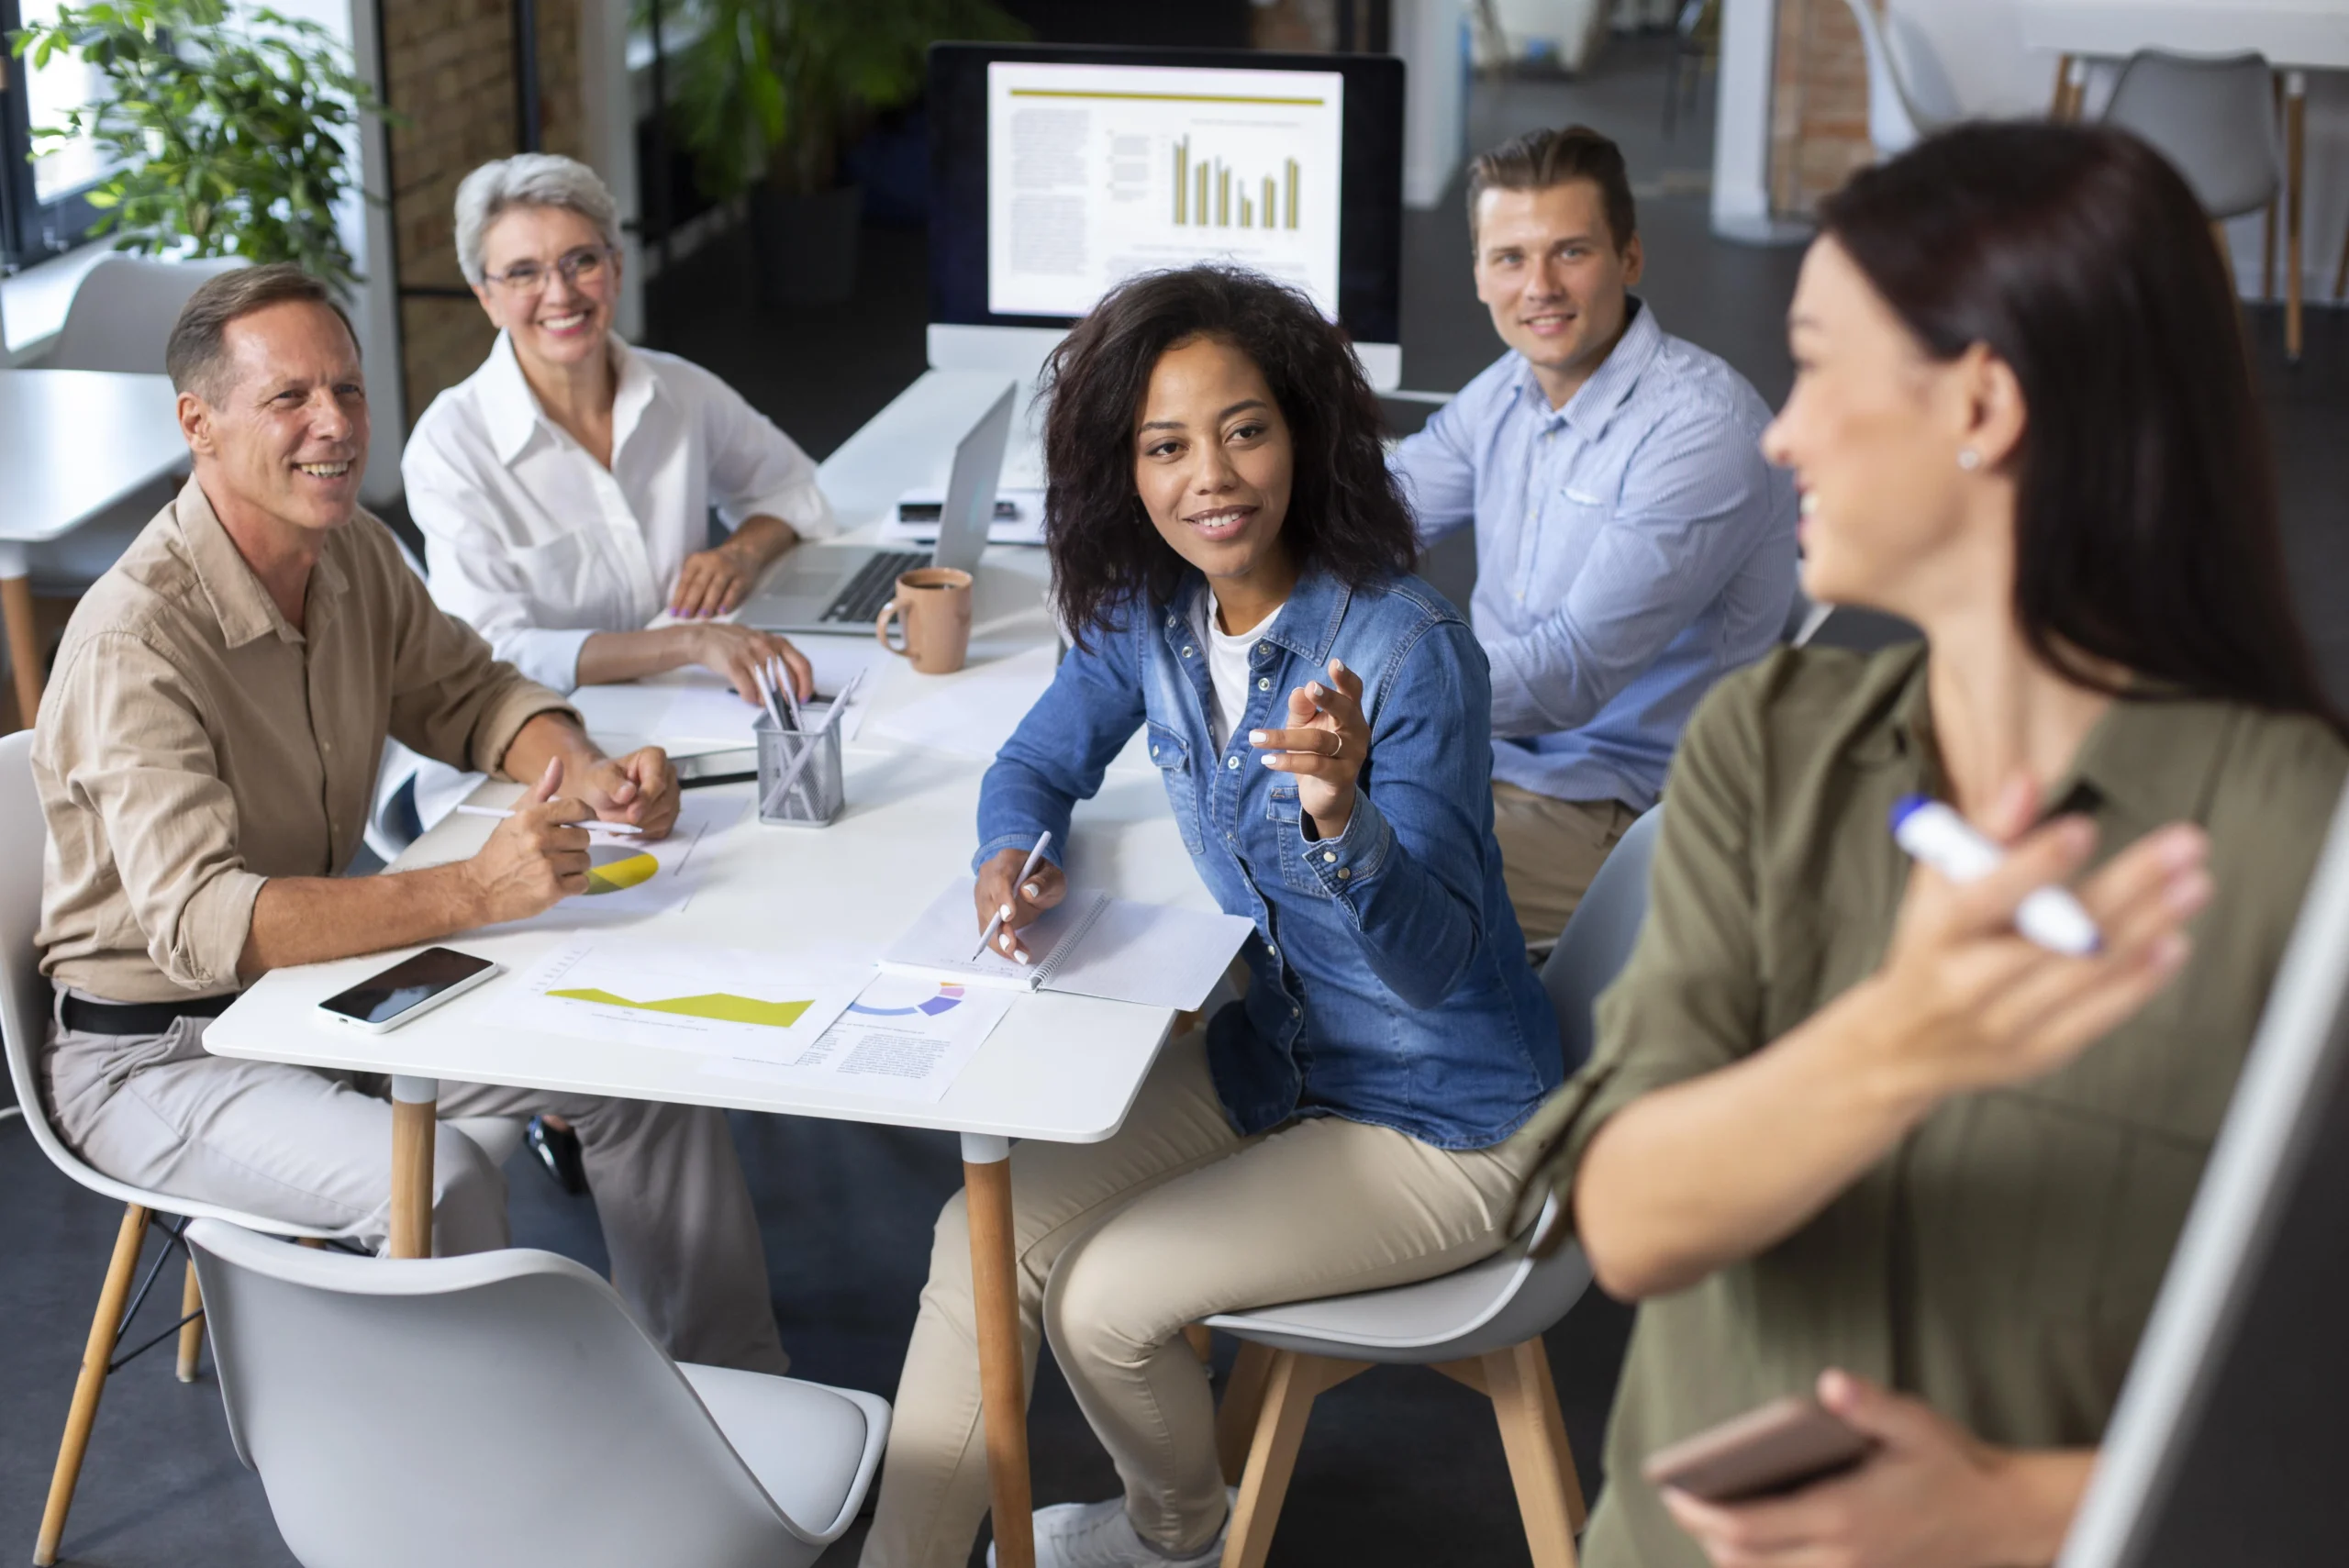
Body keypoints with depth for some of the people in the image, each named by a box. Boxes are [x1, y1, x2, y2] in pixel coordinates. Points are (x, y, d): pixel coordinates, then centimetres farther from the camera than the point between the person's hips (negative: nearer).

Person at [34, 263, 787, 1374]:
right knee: (439, 1179, -32)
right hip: (156, 1053, -8)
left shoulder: (356, 555, -2)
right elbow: (200, 922, -37)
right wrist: (473, 892, -46)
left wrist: (587, 775, -8)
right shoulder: (135, 643, -27)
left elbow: (465, 692, 15)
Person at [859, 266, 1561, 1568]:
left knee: (1108, 1299, -14)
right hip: (1266, 1056, 7)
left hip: (1438, 1123, -6)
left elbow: (1433, 962, -27)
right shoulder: (1151, 615, -6)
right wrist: (1012, 855, -14)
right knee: (985, 1240, -6)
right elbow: (1038, 763, 10)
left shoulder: (1407, 650, -26)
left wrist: (1341, 816, -48)